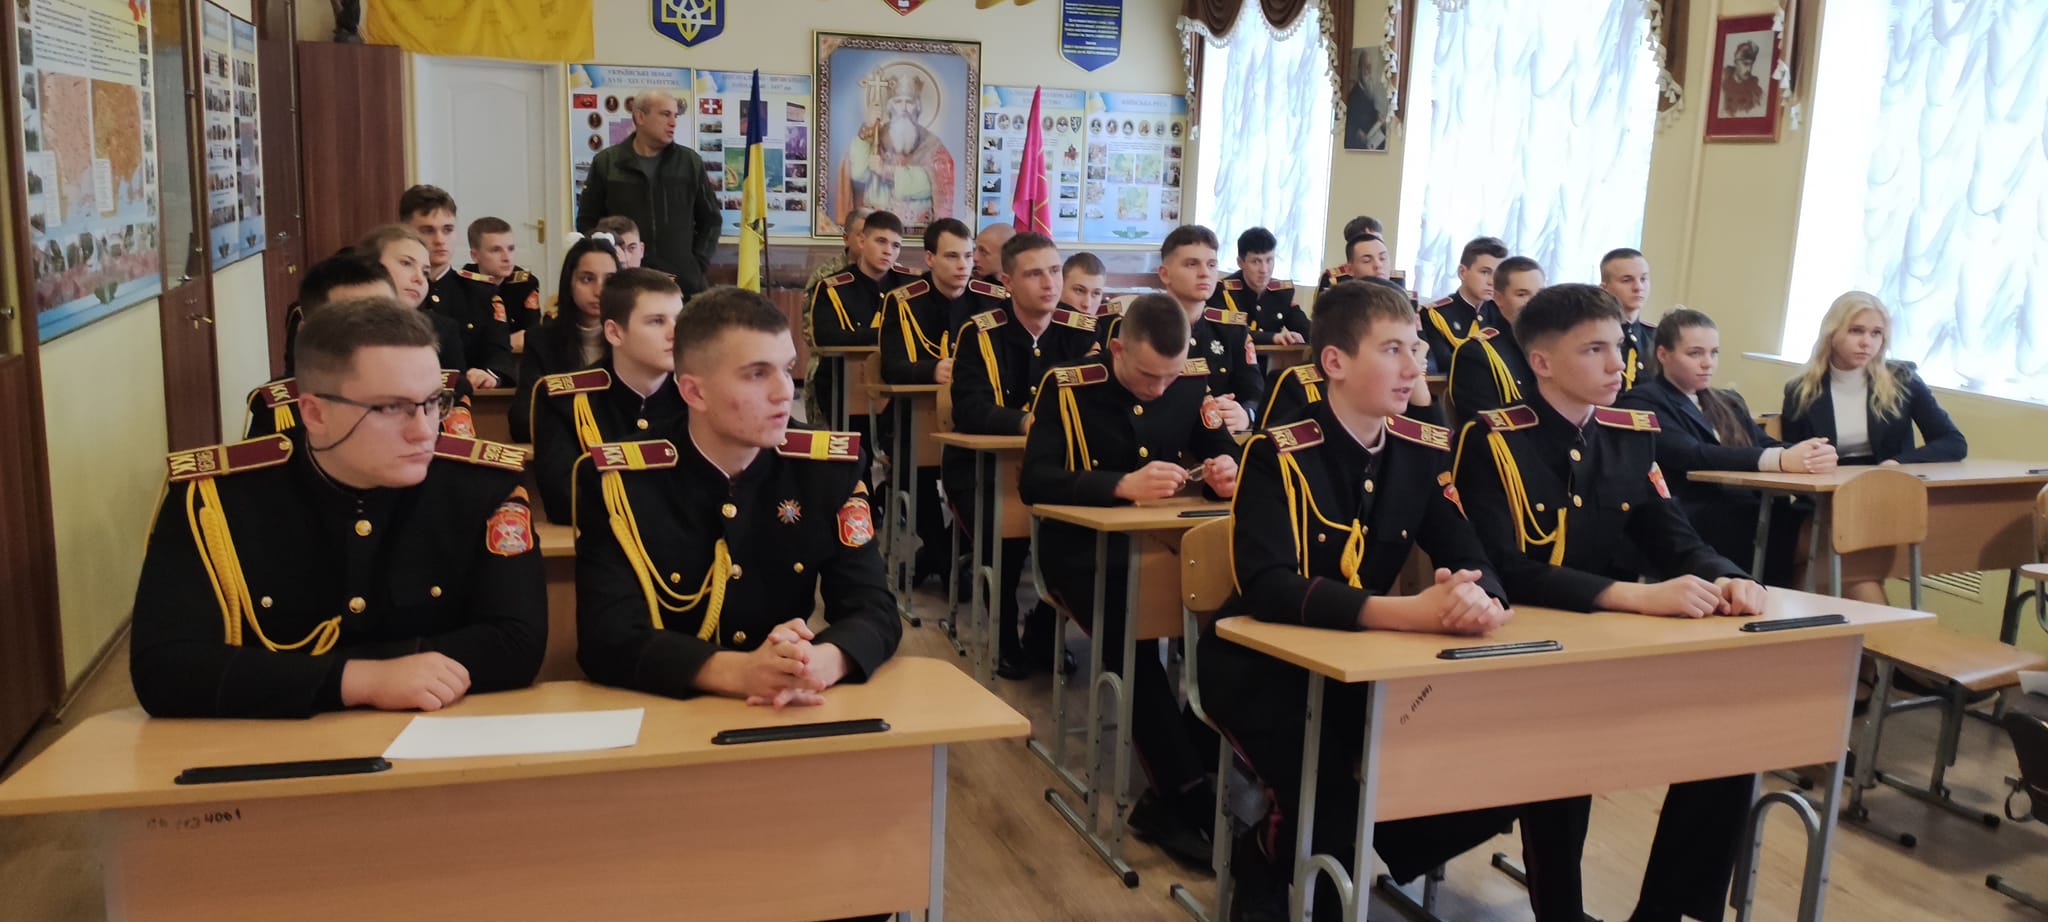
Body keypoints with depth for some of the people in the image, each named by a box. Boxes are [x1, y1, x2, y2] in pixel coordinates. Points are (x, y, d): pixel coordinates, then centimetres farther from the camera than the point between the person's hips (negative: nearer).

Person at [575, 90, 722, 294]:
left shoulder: (690, 162, 9)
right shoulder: (606, 163, 6)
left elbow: (711, 219, 15)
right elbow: (587, 222, 9)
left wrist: (698, 264, 4)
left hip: (685, 284, 1)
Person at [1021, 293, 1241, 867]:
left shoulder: (1194, 381, 2)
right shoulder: (1067, 387, -10)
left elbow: (1224, 450, 7)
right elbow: (1034, 481, -20)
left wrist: (1228, 470, -19)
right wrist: (1123, 484, -34)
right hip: (1084, 544, -3)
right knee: (1130, 634, -33)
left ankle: (1168, 798, -13)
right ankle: (1189, 795, -18)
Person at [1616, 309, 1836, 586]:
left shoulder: (1729, 403, 26)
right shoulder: (1641, 403, 1)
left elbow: (1765, 446, 9)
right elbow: (1692, 456, -16)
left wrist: (1811, 454, -15)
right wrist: (1781, 460, -28)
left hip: (1748, 512, 7)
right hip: (1692, 522, -7)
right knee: (1793, 529, -31)